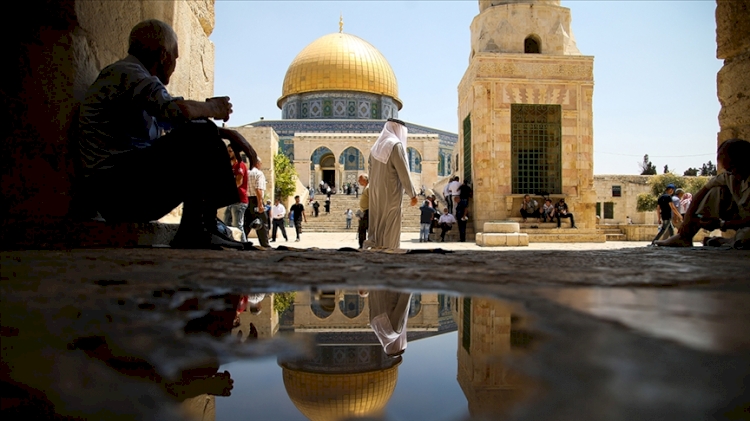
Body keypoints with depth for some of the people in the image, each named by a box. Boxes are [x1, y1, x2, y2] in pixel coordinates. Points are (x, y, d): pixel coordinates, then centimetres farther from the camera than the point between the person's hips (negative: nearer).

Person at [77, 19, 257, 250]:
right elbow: (179, 110, -26)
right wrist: (212, 108, -5)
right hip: (113, 189, -10)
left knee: (209, 144, 14)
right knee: (200, 137, -19)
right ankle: (197, 232, -16)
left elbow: (175, 120, 26)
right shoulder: (125, 73, -9)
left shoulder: (140, 80, 21)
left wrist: (228, 133, 13)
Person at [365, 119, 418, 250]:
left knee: (377, 222, 10)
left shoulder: (376, 147, 12)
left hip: (376, 193, 7)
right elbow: (403, 173, -15)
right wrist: (412, 194, -10)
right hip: (391, 194, -7)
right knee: (390, 224, -3)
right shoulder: (395, 145, -11)